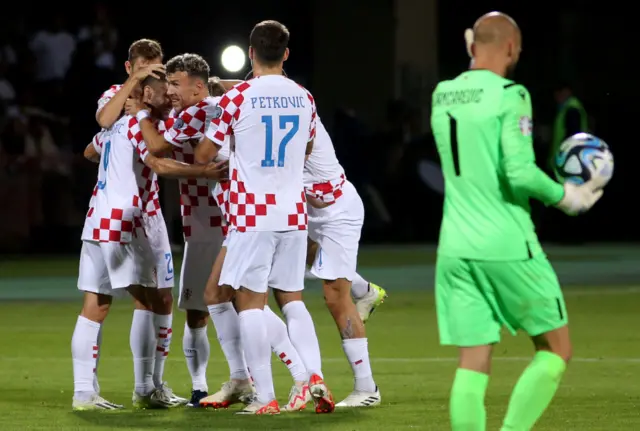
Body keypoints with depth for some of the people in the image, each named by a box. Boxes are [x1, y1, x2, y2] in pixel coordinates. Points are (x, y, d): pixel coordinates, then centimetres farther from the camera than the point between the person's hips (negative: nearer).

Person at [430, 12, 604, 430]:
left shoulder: (442, 96, 9)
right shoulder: (510, 95, -10)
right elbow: (520, 172, -19)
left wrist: (476, 65, 27)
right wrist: (564, 196, -2)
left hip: (456, 250, 6)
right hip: (508, 248, -6)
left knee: (473, 365, 4)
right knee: (555, 351, 8)